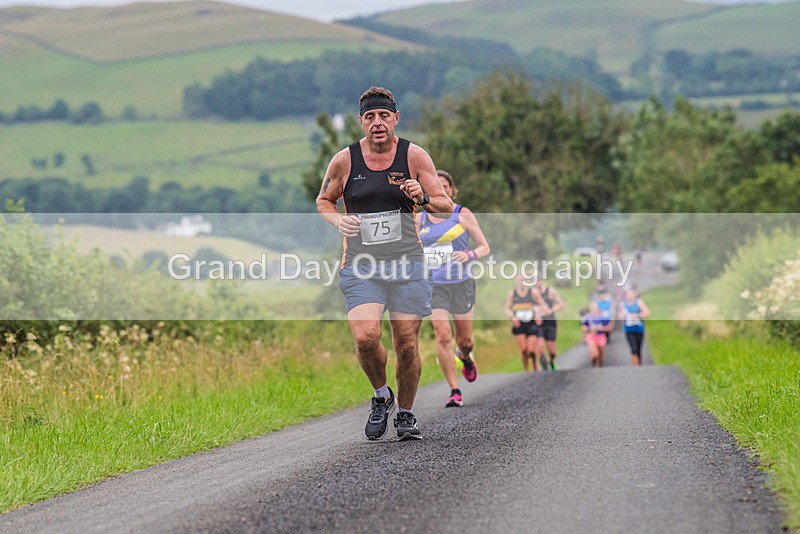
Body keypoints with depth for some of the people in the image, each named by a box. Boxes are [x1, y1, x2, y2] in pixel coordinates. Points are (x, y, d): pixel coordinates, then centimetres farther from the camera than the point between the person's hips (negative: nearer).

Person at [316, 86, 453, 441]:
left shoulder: (414, 156, 0)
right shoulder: (344, 161, 1)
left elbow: (446, 208, 2)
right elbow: (323, 200, 17)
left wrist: (423, 197, -20)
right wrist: (338, 220, -5)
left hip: (407, 265, 1)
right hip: (360, 267, 0)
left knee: (407, 343, 0)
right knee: (365, 337, -20)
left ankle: (405, 414, 23)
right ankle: (381, 396, 9)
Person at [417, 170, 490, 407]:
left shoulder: (463, 215, -2)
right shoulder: (420, 218, 5)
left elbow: (485, 247, -1)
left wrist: (470, 255, -19)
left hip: (461, 284, -1)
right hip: (434, 286, 1)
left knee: (465, 339, 8)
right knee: (443, 336, -14)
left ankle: (464, 357, 47)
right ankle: (455, 391, -8)